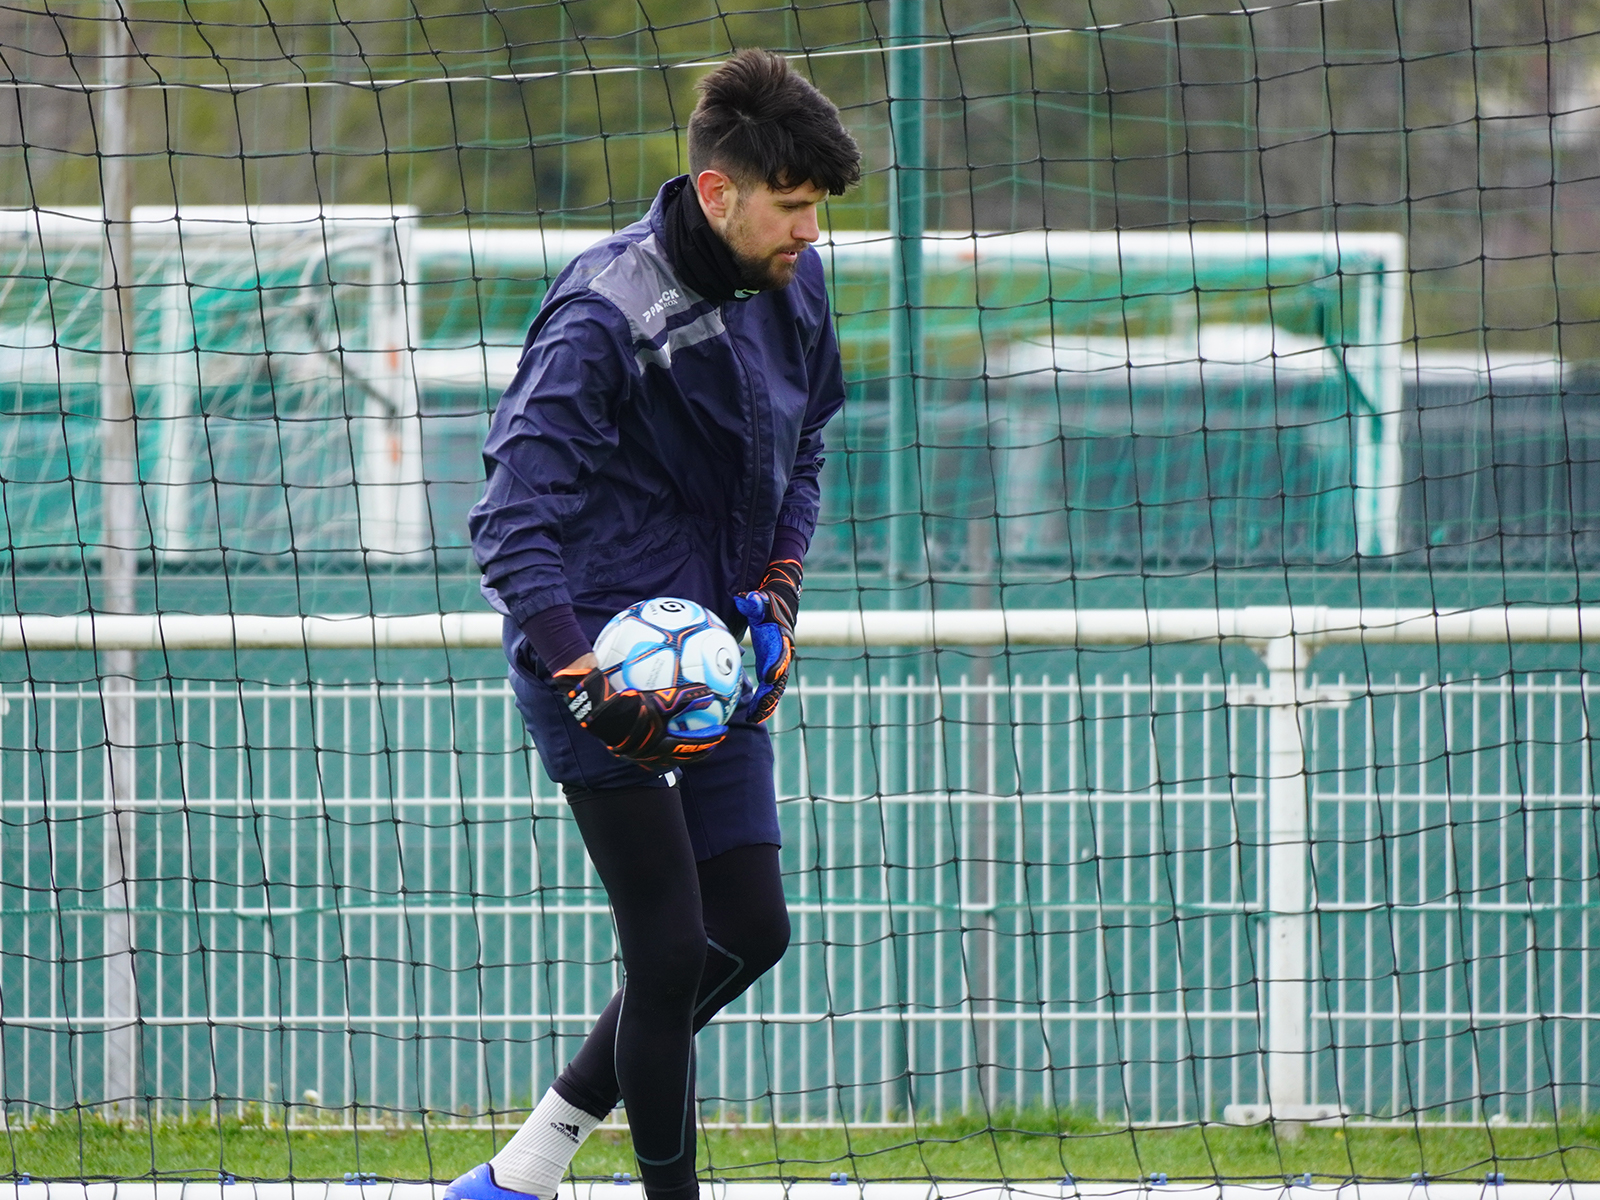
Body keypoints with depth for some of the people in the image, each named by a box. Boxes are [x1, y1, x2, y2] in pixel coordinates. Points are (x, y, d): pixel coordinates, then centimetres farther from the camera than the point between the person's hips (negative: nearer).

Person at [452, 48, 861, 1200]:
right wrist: (591, 681, -32)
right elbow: (512, 527, -25)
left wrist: (776, 588, 4)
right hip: (596, 649, -8)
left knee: (751, 930, 9)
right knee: (672, 951, -9)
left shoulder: (792, 283, 1)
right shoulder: (606, 315, -22)